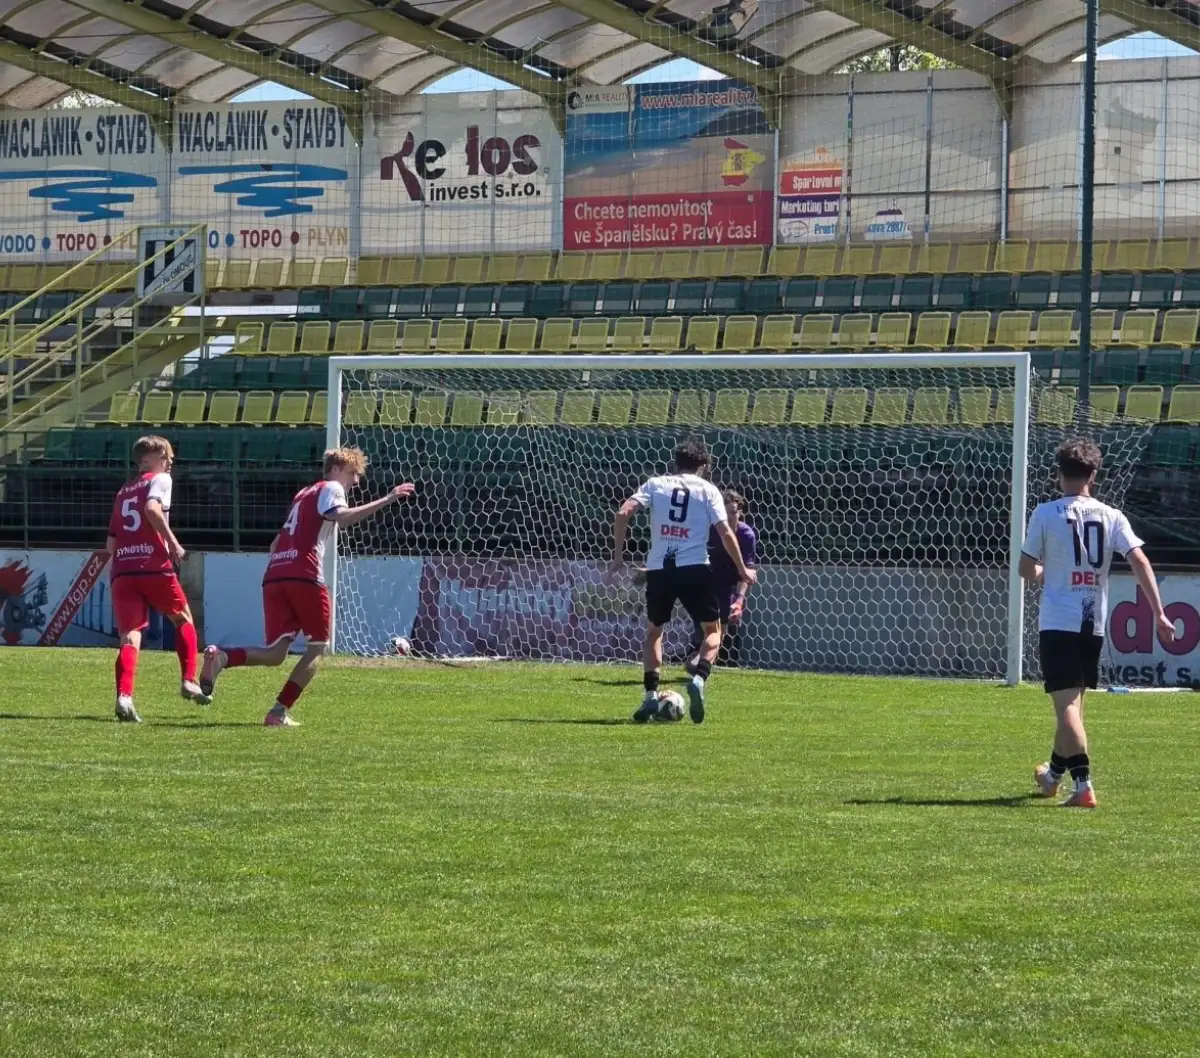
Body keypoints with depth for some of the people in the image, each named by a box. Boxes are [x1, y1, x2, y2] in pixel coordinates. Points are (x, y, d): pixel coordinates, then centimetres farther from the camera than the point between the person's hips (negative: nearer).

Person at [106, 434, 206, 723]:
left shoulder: (123, 492, 25)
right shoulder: (160, 480, 6)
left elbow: (110, 544, 22)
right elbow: (152, 508, -17)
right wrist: (172, 542, -11)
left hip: (122, 571, 4)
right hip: (155, 567, -4)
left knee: (130, 636, -5)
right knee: (183, 619, 19)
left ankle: (124, 696, -25)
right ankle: (188, 682, 11)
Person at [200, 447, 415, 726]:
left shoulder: (303, 495, 32)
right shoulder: (331, 488, 8)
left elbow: (276, 543, 34)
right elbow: (341, 516, -15)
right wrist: (386, 501, -16)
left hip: (274, 576, 7)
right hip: (305, 575, -7)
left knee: (275, 654, 3)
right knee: (317, 646, 7)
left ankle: (221, 657, -24)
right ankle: (280, 711, -5)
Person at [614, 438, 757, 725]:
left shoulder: (656, 484, 9)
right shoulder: (707, 489, 5)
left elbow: (623, 513, -3)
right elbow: (725, 532, -2)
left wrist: (618, 553, 5)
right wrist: (743, 570, 8)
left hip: (659, 569, 2)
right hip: (695, 568, -2)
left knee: (654, 631, 20)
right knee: (712, 628, 14)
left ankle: (650, 696, 9)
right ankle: (699, 678, -13)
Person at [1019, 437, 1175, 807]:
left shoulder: (1046, 514, -5)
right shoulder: (1111, 517, 2)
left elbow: (1027, 569, 0)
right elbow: (1140, 562, -8)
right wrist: (1159, 613, -7)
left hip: (1057, 623, -4)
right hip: (1094, 623, 4)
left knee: (1066, 703, -8)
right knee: (1073, 701, 20)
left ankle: (1083, 785, -21)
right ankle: (1054, 773, 39)